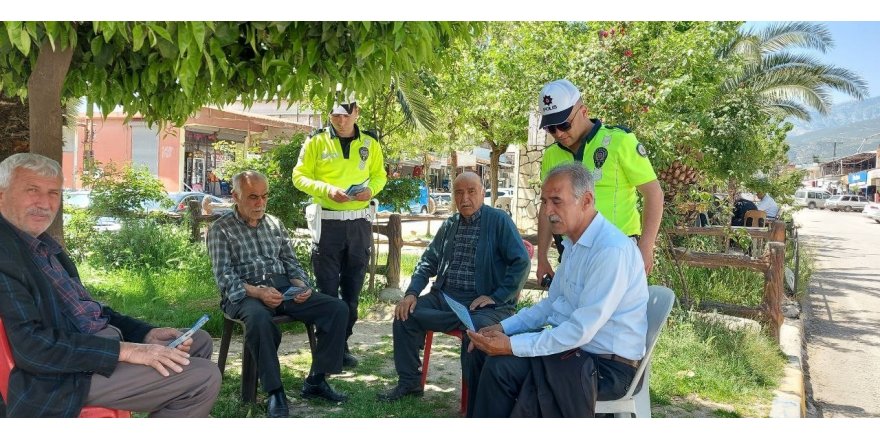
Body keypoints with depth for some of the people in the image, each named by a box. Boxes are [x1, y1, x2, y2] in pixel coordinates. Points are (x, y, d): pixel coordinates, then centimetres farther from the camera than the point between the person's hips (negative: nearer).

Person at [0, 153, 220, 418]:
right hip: (64, 377, -10)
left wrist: (146, 333, 5)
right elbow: (31, 346, -24)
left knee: (199, 341, 19)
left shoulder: (43, 244, 14)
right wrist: (126, 351, -24)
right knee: (204, 378, -18)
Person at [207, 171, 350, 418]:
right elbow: (224, 276, -8)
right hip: (245, 294, -5)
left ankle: (316, 381, -9)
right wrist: (257, 291, -24)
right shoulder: (221, 229, 3)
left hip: (284, 288, 5)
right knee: (259, 317, -41)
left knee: (337, 309, -16)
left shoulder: (274, 224, 19)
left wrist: (300, 284, -5)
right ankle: (275, 392, -29)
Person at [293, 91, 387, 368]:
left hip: (359, 222, 3)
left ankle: (343, 343, 21)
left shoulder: (370, 142, 6)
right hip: (327, 221, -3)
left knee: (352, 288, 9)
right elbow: (300, 176, -1)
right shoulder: (316, 142, -2)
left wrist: (371, 189, -8)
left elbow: (379, 174, 15)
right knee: (327, 288, 1)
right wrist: (327, 189, -18)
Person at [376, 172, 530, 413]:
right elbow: (428, 262, 19)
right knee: (405, 316, -8)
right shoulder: (450, 225, 16)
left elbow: (521, 262, -10)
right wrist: (412, 293, 4)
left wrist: (496, 297, -15)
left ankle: (476, 397, -17)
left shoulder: (499, 221, -3)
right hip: (445, 297, 6)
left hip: (485, 304, -6)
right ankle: (409, 382, 8)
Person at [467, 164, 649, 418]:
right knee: (499, 365, -11)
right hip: (576, 348, 8)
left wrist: (513, 345, -21)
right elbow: (551, 303, 17)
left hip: (608, 365, -8)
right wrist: (503, 328, 4)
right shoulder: (573, 243, 9)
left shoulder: (612, 250, -22)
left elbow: (581, 330, -24)